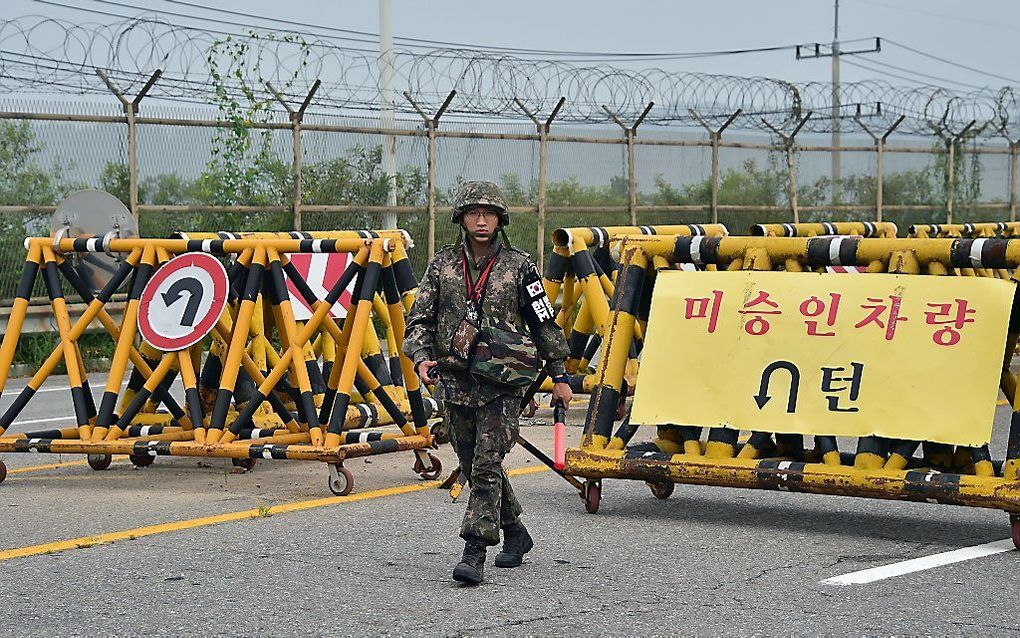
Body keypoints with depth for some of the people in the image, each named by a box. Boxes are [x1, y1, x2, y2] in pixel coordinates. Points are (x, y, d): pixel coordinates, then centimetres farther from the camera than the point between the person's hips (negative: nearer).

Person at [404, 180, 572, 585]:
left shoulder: (518, 266, 1)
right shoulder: (443, 265, 7)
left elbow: (544, 323, 6)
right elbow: (419, 319, 6)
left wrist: (559, 375, 8)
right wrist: (422, 358, -12)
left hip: (502, 383, -4)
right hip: (456, 381, 4)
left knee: (487, 466, -12)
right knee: (475, 467, 12)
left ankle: (474, 553, -12)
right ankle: (515, 533, 31)